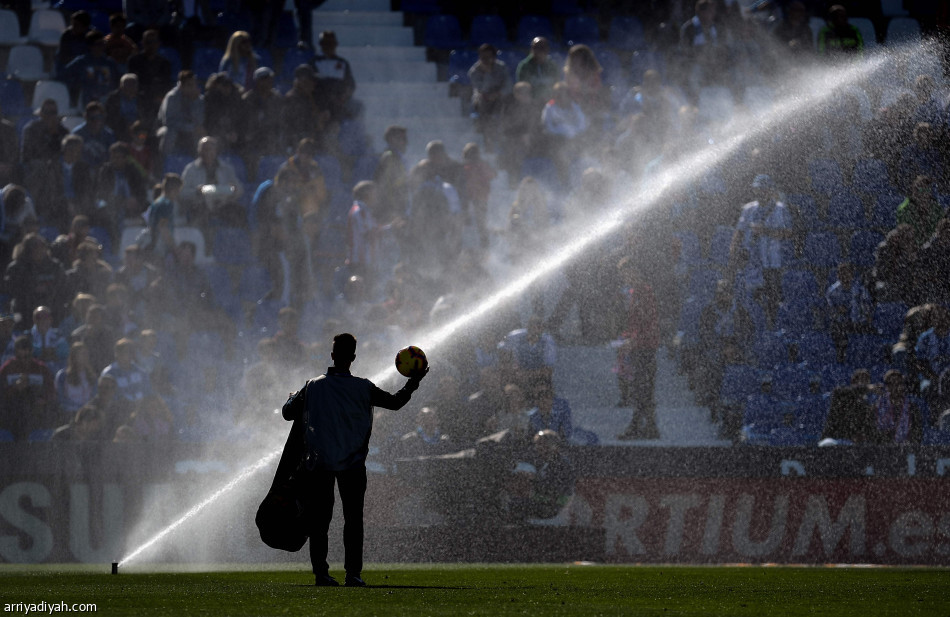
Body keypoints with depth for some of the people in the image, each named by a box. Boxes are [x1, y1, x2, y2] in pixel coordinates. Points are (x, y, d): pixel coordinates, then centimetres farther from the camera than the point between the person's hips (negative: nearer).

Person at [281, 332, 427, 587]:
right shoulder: (363, 388, -4)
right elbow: (395, 402, 6)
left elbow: (287, 412, 7)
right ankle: (353, 573, -1)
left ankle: (320, 572, 0)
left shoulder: (313, 387, -1)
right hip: (352, 464, -1)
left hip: (318, 463, 1)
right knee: (353, 518, 5)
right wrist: (414, 382, 21)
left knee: (319, 519, 5)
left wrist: (295, 397, 29)